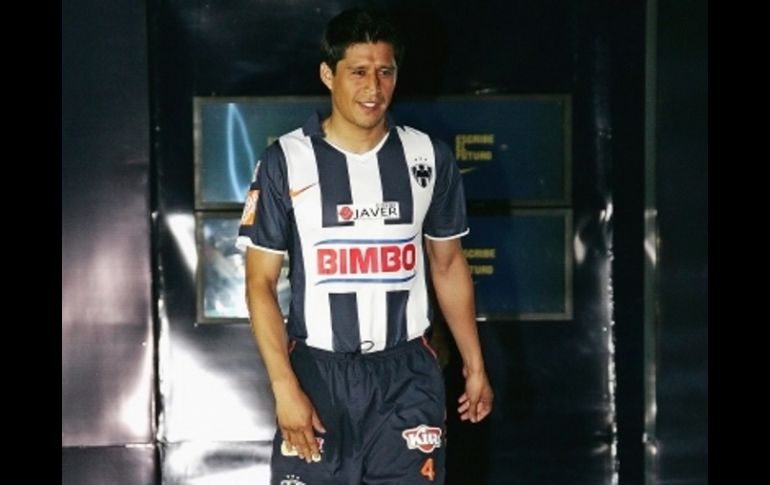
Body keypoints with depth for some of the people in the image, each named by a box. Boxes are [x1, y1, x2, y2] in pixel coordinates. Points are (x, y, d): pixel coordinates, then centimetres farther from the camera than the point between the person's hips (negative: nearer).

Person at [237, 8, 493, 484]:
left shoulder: (430, 158, 3)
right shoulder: (286, 161, -5)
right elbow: (260, 282, -4)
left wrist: (475, 366, 12)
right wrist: (284, 386, -13)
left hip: (407, 375, 2)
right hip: (318, 373, -2)